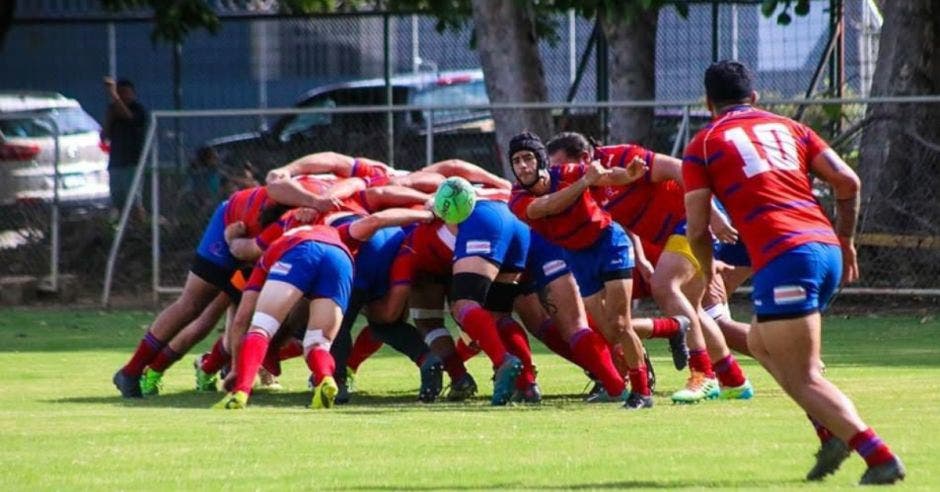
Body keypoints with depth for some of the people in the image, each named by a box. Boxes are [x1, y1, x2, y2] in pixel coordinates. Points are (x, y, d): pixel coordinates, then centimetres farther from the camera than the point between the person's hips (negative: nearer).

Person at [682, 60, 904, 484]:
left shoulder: (703, 145, 9)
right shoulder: (787, 128, 21)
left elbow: (697, 227, 2)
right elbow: (848, 182, 12)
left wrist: (710, 273, 20)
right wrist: (846, 241, 25)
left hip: (783, 258, -6)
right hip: (825, 248, 6)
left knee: (804, 379, -5)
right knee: (761, 343, 26)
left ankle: (880, 458, -19)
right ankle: (832, 432, 11)